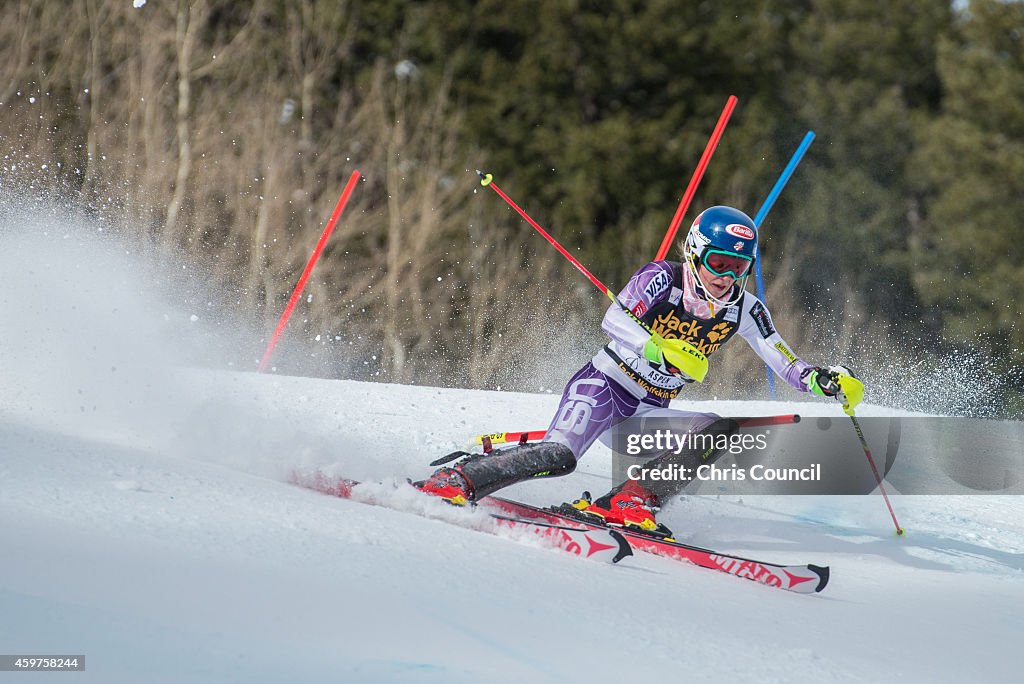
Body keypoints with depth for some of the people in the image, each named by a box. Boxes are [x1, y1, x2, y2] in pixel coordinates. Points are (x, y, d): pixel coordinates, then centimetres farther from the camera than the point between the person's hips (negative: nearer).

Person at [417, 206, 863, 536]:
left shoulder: (744, 310, 1)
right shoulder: (663, 277, -12)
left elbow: (787, 366, 1)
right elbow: (614, 320, -25)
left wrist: (826, 381, -19)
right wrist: (662, 350, -41)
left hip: (650, 413, 5)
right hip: (603, 386, -5)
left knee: (720, 430, -21)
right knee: (558, 457, -29)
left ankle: (628, 500, -26)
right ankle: (454, 481, -17)